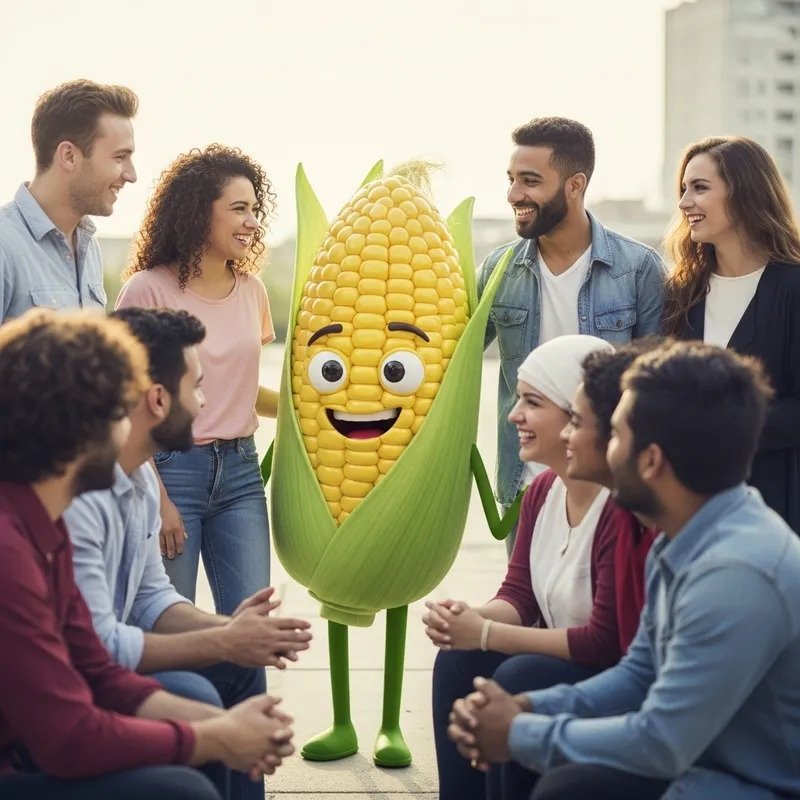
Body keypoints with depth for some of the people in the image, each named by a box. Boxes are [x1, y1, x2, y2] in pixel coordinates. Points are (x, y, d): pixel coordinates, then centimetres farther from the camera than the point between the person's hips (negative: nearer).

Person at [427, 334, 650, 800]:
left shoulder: (624, 507, -27)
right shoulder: (543, 491, 2)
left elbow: (607, 641, -26)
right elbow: (519, 595, 6)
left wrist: (486, 634, -22)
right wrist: (469, 619, -18)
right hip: (565, 665, 9)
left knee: (519, 680, -26)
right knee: (459, 661, -9)